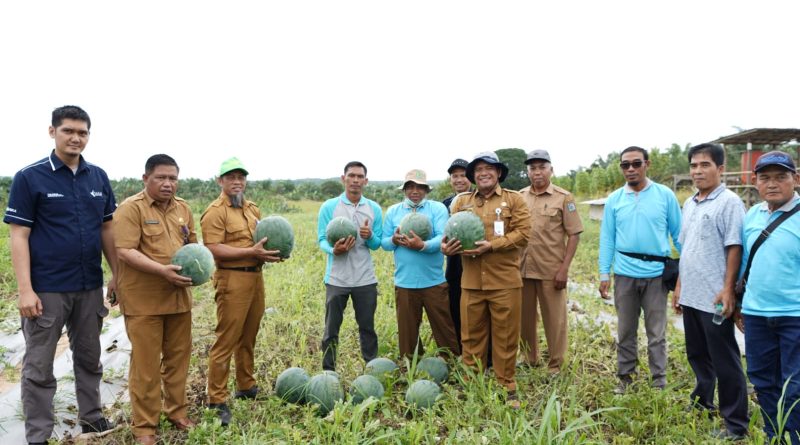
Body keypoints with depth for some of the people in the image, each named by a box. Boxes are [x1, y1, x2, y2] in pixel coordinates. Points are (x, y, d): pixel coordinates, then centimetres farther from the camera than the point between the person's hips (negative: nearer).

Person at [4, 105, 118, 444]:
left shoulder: (99, 177, 5)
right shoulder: (29, 177, -7)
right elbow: (18, 236, -9)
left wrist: (117, 274, 8)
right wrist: (25, 289, -15)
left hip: (90, 286, 4)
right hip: (47, 288, -4)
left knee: (89, 358, 17)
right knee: (39, 366, 7)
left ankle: (91, 418, 32)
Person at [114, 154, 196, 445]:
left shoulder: (183, 208, 11)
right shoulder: (131, 208, -10)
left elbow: (193, 244, 18)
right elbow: (125, 252, -17)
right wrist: (162, 270, -26)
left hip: (178, 297, 6)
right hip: (143, 300, -6)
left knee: (178, 356, 14)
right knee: (145, 364, 2)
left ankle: (177, 411, 31)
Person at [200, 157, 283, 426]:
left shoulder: (253, 209, 16)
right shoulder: (215, 212, -9)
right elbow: (214, 249, -18)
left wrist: (272, 251, 4)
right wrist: (252, 252, -22)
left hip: (255, 277, 8)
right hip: (232, 280, -8)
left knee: (248, 338, 18)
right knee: (226, 341, -3)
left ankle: (246, 386, 32)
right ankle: (217, 400, 7)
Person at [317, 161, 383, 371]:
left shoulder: (374, 208, 4)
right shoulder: (329, 207, -2)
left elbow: (377, 244, 4)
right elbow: (322, 239, -5)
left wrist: (369, 237, -18)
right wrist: (334, 250, -26)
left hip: (365, 279, 2)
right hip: (337, 279, -2)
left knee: (367, 327, 12)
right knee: (331, 328, 8)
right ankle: (328, 372, 20)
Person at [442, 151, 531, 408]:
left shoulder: (514, 199, 3)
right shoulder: (461, 201, 12)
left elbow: (523, 233, -7)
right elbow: (451, 233, 8)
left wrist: (491, 245, -18)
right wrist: (447, 247, -15)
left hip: (504, 282, -2)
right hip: (471, 282, 3)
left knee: (505, 338, 7)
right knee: (471, 337, 10)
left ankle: (507, 388, 22)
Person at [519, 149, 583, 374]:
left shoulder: (563, 197, -3)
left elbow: (574, 234, -5)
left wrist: (564, 268, -12)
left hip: (551, 270, -4)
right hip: (522, 269, 4)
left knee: (554, 319, 5)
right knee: (525, 317, 14)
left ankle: (555, 366, 20)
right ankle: (529, 359, 31)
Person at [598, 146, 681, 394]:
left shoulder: (665, 195, -2)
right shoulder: (614, 200, 3)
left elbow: (678, 234, 1)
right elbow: (607, 238, 4)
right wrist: (604, 274, 1)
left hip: (656, 274, -2)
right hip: (624, 275, 2)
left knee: (656, 332, 8)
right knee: (625, 330, 13)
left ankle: (659, 380, 20)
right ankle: (625, 376, 26)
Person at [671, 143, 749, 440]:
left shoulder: (729, 202, -10)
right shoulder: (689, 204, 12)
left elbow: (734, 248, -14)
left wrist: (728, 289, -19)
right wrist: (679, 285, 16)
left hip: (714, 298, -7)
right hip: (691, 295, 7)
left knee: (724, 361, 1)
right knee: (697, 355, 20)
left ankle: (736, 423, 13)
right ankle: (702, 402, 37)